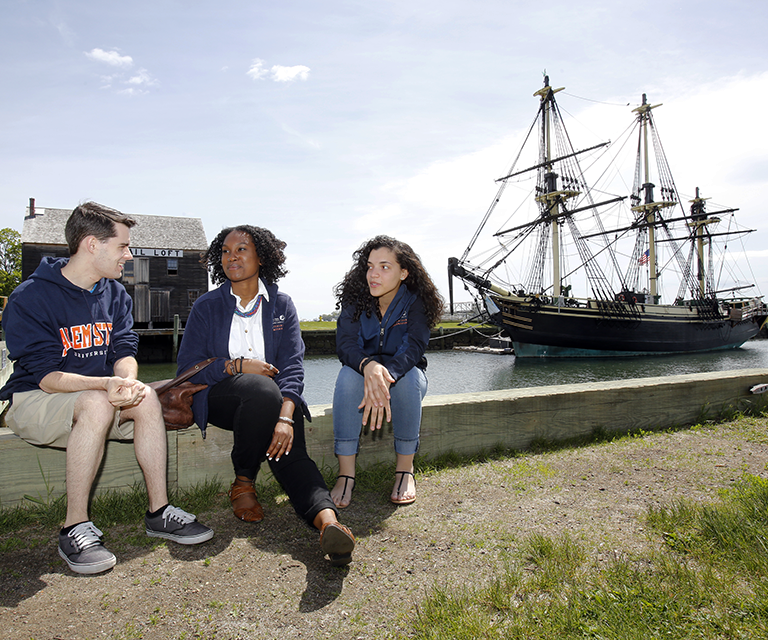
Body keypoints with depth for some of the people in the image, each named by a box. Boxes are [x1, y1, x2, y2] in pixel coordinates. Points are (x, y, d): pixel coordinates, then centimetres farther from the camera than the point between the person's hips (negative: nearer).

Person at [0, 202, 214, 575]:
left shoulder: (115, 293, 4)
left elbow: (124, 351, -2)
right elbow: (46, 375, -22)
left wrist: (128, 379, -26)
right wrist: (105, 384, -40)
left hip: (100, 398, 6)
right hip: (33, 401, -5)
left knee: (146, 397, -24)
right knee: (96, 404, -36)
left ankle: (159, 512, -16)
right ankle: (75, 529, -25)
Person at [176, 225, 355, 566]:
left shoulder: (281, 304, 5)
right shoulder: (207, 306, 5)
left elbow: (292, 366, -8)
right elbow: (188, 368, 0)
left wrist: (285, 416, -25)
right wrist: (238, 366, -14)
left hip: (274, 398, 1)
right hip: (218, 396, -1)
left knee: (290, 450, -29)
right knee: (262, 389, -35)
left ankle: (327, 519, -49)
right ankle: (242, 483, -17)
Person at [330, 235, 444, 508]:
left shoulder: (415, 302, -14)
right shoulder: (356, 299, -9)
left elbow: (414, 348, -27)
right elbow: (345, 343, -22)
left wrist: (386, 376, -48)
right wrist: (368, 366, -45)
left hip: (405, 375, -1)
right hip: (363, 373, 1)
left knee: (409, 376, -34)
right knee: (347, 375, -31)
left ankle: (405, 470, -22)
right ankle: (345, 473, -29)